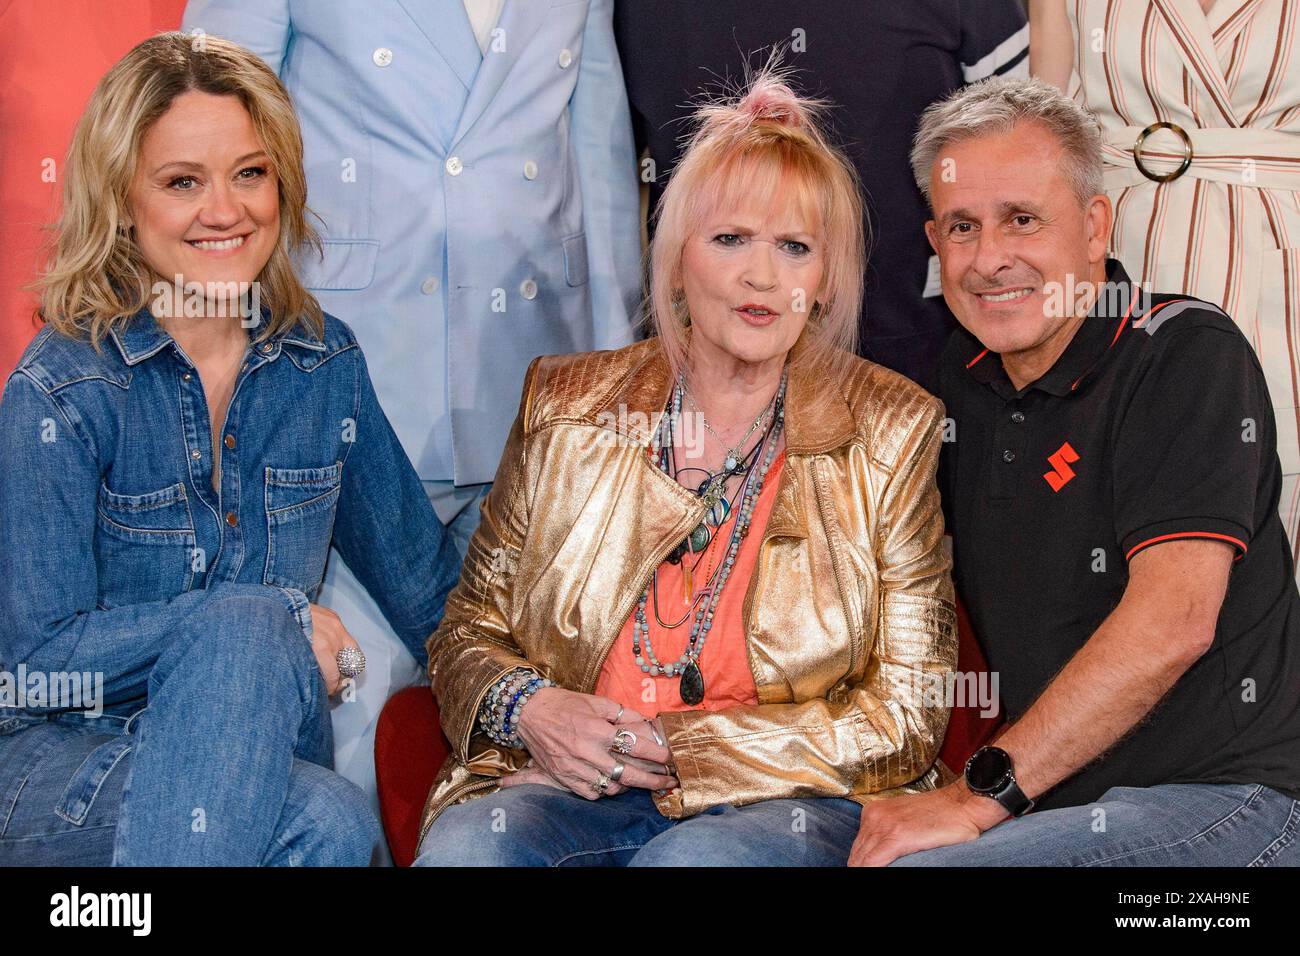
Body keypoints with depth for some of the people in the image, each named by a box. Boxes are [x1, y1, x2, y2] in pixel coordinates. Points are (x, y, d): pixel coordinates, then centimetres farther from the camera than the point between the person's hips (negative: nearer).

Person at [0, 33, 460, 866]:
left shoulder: (326, 364, 4)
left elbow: (423, 581, 12)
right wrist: (271, 617, -17)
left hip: (262, 756, 4)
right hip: (67, 764, -3)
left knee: (324, 821, -33)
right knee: (329, 822, -33)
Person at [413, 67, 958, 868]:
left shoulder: (891, 433, 3)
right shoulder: (568, 405, 10)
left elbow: (909, 711, -1)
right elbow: (469, 629, 16)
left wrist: (682, 749, -10)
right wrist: (527, 709, -9)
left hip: (787, 798, -2)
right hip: (570, 785, 3)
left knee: (692, 858, -36)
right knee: (463, 846, -30)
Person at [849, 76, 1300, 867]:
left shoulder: (1187, 355, -9)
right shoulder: (966, 378, 12)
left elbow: (1173, 621, -20)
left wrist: (983, 794, -21)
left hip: (1222, 798, -6)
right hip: (1053, 804, 6)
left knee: (915, 865, -31)